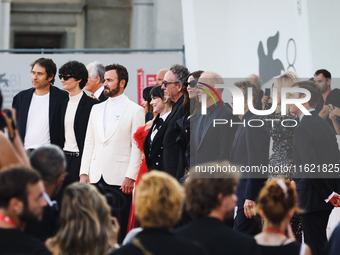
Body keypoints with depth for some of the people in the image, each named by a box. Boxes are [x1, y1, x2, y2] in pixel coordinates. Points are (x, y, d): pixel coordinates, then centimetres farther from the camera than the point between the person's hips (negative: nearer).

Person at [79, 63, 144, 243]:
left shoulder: (135, 110, 0)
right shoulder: (96, 109, 16)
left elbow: (137, 147, -5)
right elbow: (89, 144, 15)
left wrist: (131, 177, -12)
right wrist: (84, 173, 5)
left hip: (119, 179, -5)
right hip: (95, 178, 5)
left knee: (118, 228, -3)